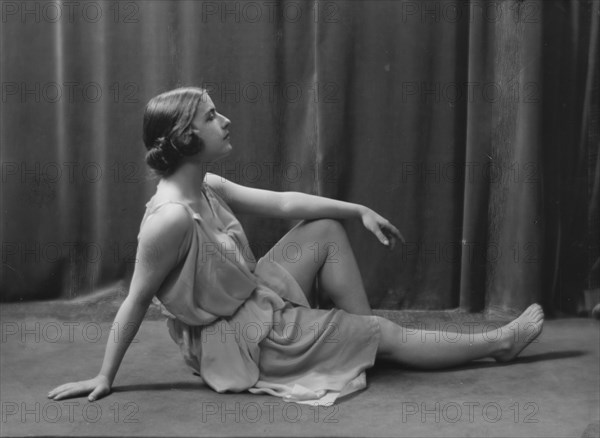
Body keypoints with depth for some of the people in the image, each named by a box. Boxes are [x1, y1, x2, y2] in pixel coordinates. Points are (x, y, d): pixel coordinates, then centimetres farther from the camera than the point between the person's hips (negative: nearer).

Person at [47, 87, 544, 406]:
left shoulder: (207, 187, -3)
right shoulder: (172, 216, -30)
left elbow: (283, 202, 4)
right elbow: (135, 301, -23)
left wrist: (361, 210, 5)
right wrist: (105, 377, -16)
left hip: (250, 303, 9)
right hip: (234, 340, -9)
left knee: (326, 230, 8)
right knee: (388, 333, 0)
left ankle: (364, 338, 12)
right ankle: (497, 343, 18)